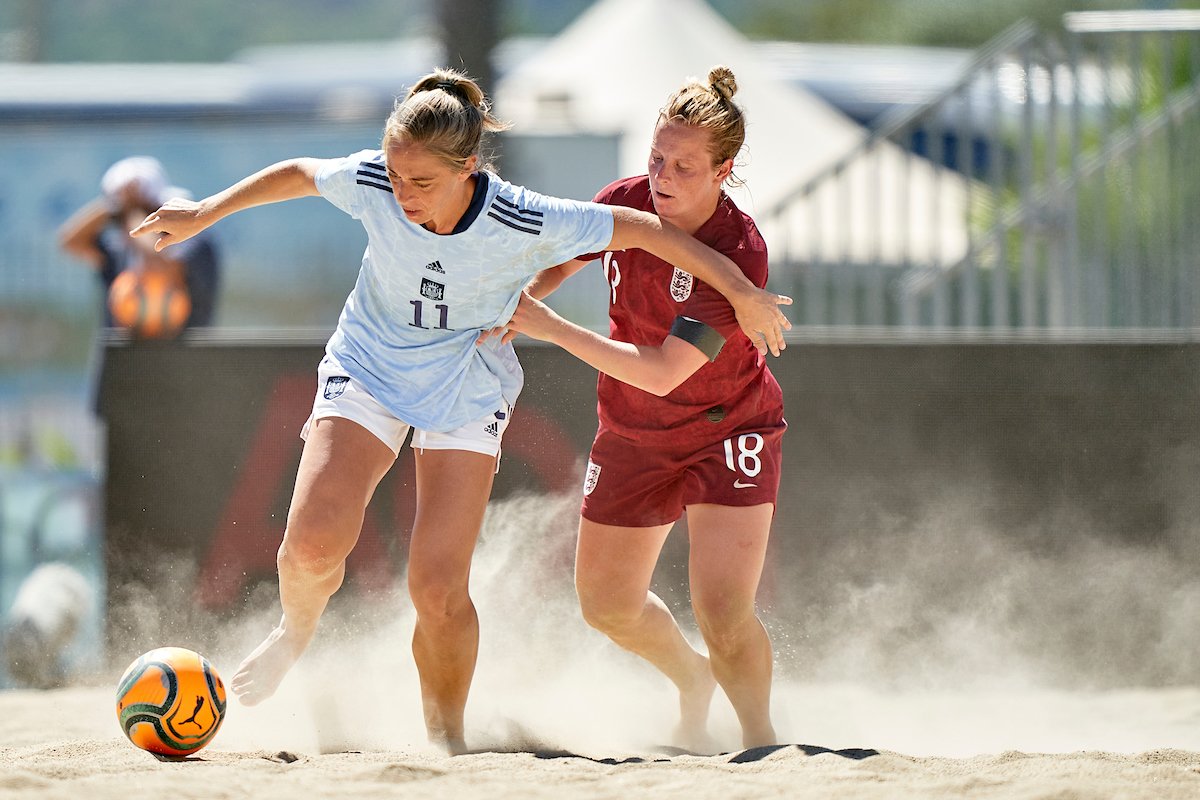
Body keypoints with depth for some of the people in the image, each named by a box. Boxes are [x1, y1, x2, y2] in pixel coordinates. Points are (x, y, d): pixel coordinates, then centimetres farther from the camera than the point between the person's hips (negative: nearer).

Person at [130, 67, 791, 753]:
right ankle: (298, 630, 15)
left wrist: (743, 293, -11)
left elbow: (645, 230, -17)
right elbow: (300, 174, 0)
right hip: (368, 369, 1)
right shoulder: (369, 185, -23)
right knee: (314, 543, -21)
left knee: (438, 591, -12)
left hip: (466, 395, -1)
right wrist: (205, 214, 9)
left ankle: (447, 739, 12)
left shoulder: (526, 225, -28)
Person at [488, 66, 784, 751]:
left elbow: (663, 371, -33)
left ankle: (761, 739, 4)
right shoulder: (627, 203, -12)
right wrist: (514, 300, -13)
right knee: (608, 603, 13)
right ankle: (693, 679, 43)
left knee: (722, 611, -19)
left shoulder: (739, 253, -29)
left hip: (729, 433, -6)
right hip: (635, 437, 6)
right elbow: (558, 262, 9)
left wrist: (551, 328, -32)